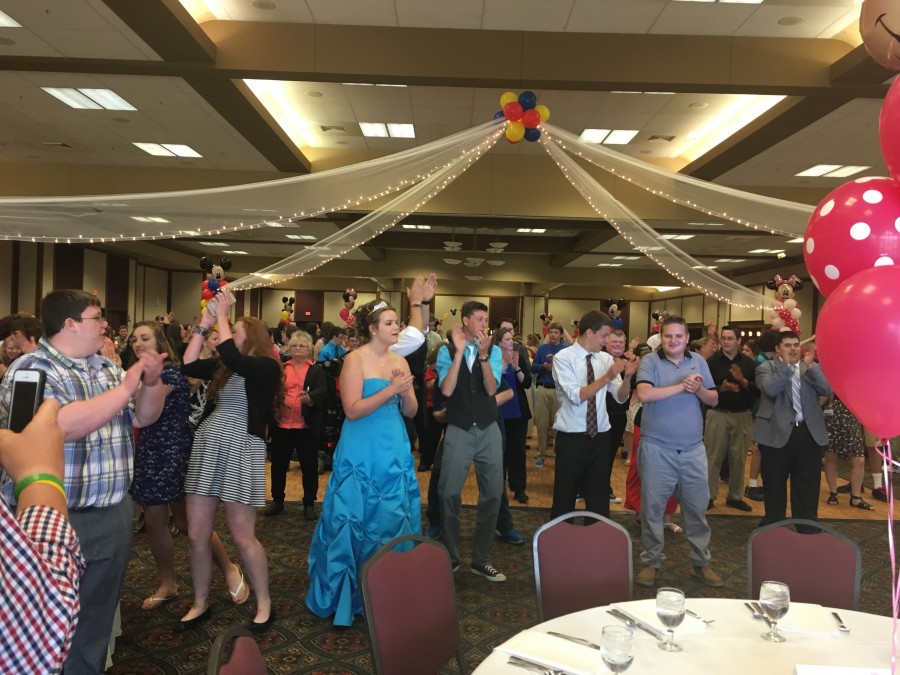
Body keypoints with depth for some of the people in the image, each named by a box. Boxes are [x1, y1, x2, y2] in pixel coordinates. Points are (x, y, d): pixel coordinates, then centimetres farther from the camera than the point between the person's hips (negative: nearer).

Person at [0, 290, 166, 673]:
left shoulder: (107, 367, 10)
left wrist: (151, 382, -7)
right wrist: (125, 387, -23)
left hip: (111, 518, 6)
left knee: (98, 620, 18)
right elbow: (60, 425, -28)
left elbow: (143, 417, 12)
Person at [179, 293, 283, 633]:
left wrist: (222, 316, -13)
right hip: (207, 447, 7)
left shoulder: (268, 367, -6)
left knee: (242, 536, -1)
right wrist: (203, 325, 4)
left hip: (240, 450, -7)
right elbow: (188, 365, 4)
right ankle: (200, 604, 24)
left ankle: (264, 605, 15)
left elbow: (232, 358, -22)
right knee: (197, 535, 8)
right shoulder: (223, 368, 15)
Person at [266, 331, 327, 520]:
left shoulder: (316, 370, 3)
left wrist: (310, 398, -33)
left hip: (306, 426, -2)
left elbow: (322, 391, -12)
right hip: (281, 424, 3)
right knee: (278, 464, 12)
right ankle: (277, 501, 28)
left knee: (309, 465, 4)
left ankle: (309, 504, 17)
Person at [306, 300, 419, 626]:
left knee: (393, 519, 10)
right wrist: (389, 390, -22)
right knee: (356, 520, 3)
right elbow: (353, 410, -18)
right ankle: (348, 593, 22)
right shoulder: (355, 359, -10)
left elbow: (411, 412, 9)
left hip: (394, 451, 6)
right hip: (362, 453, -6)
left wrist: (405, 393, -11)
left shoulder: (399, 361, 7)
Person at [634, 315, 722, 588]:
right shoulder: (650, 361, -5)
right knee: (652, 507, 6)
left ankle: (700, 562, 27)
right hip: (657, 448, -3)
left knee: (697, 507, 11)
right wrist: (681, 386, -18)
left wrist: (699, 390, -12)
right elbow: (644, 394, -21)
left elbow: (713, 400, 9)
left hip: (693, 448, 4)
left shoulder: (699, 362, 8)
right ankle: (651, 562, 21)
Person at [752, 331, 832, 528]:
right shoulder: (766, 367, 0)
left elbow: (828, 390, -5)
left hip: (810, 433, 3)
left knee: (808, 489, 9)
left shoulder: (813, 368, 11)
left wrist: (809, 366, -14)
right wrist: (785, 364, -16)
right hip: (777, 434, -3)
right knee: (775, 487, 9)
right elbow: (770, 389, -19)